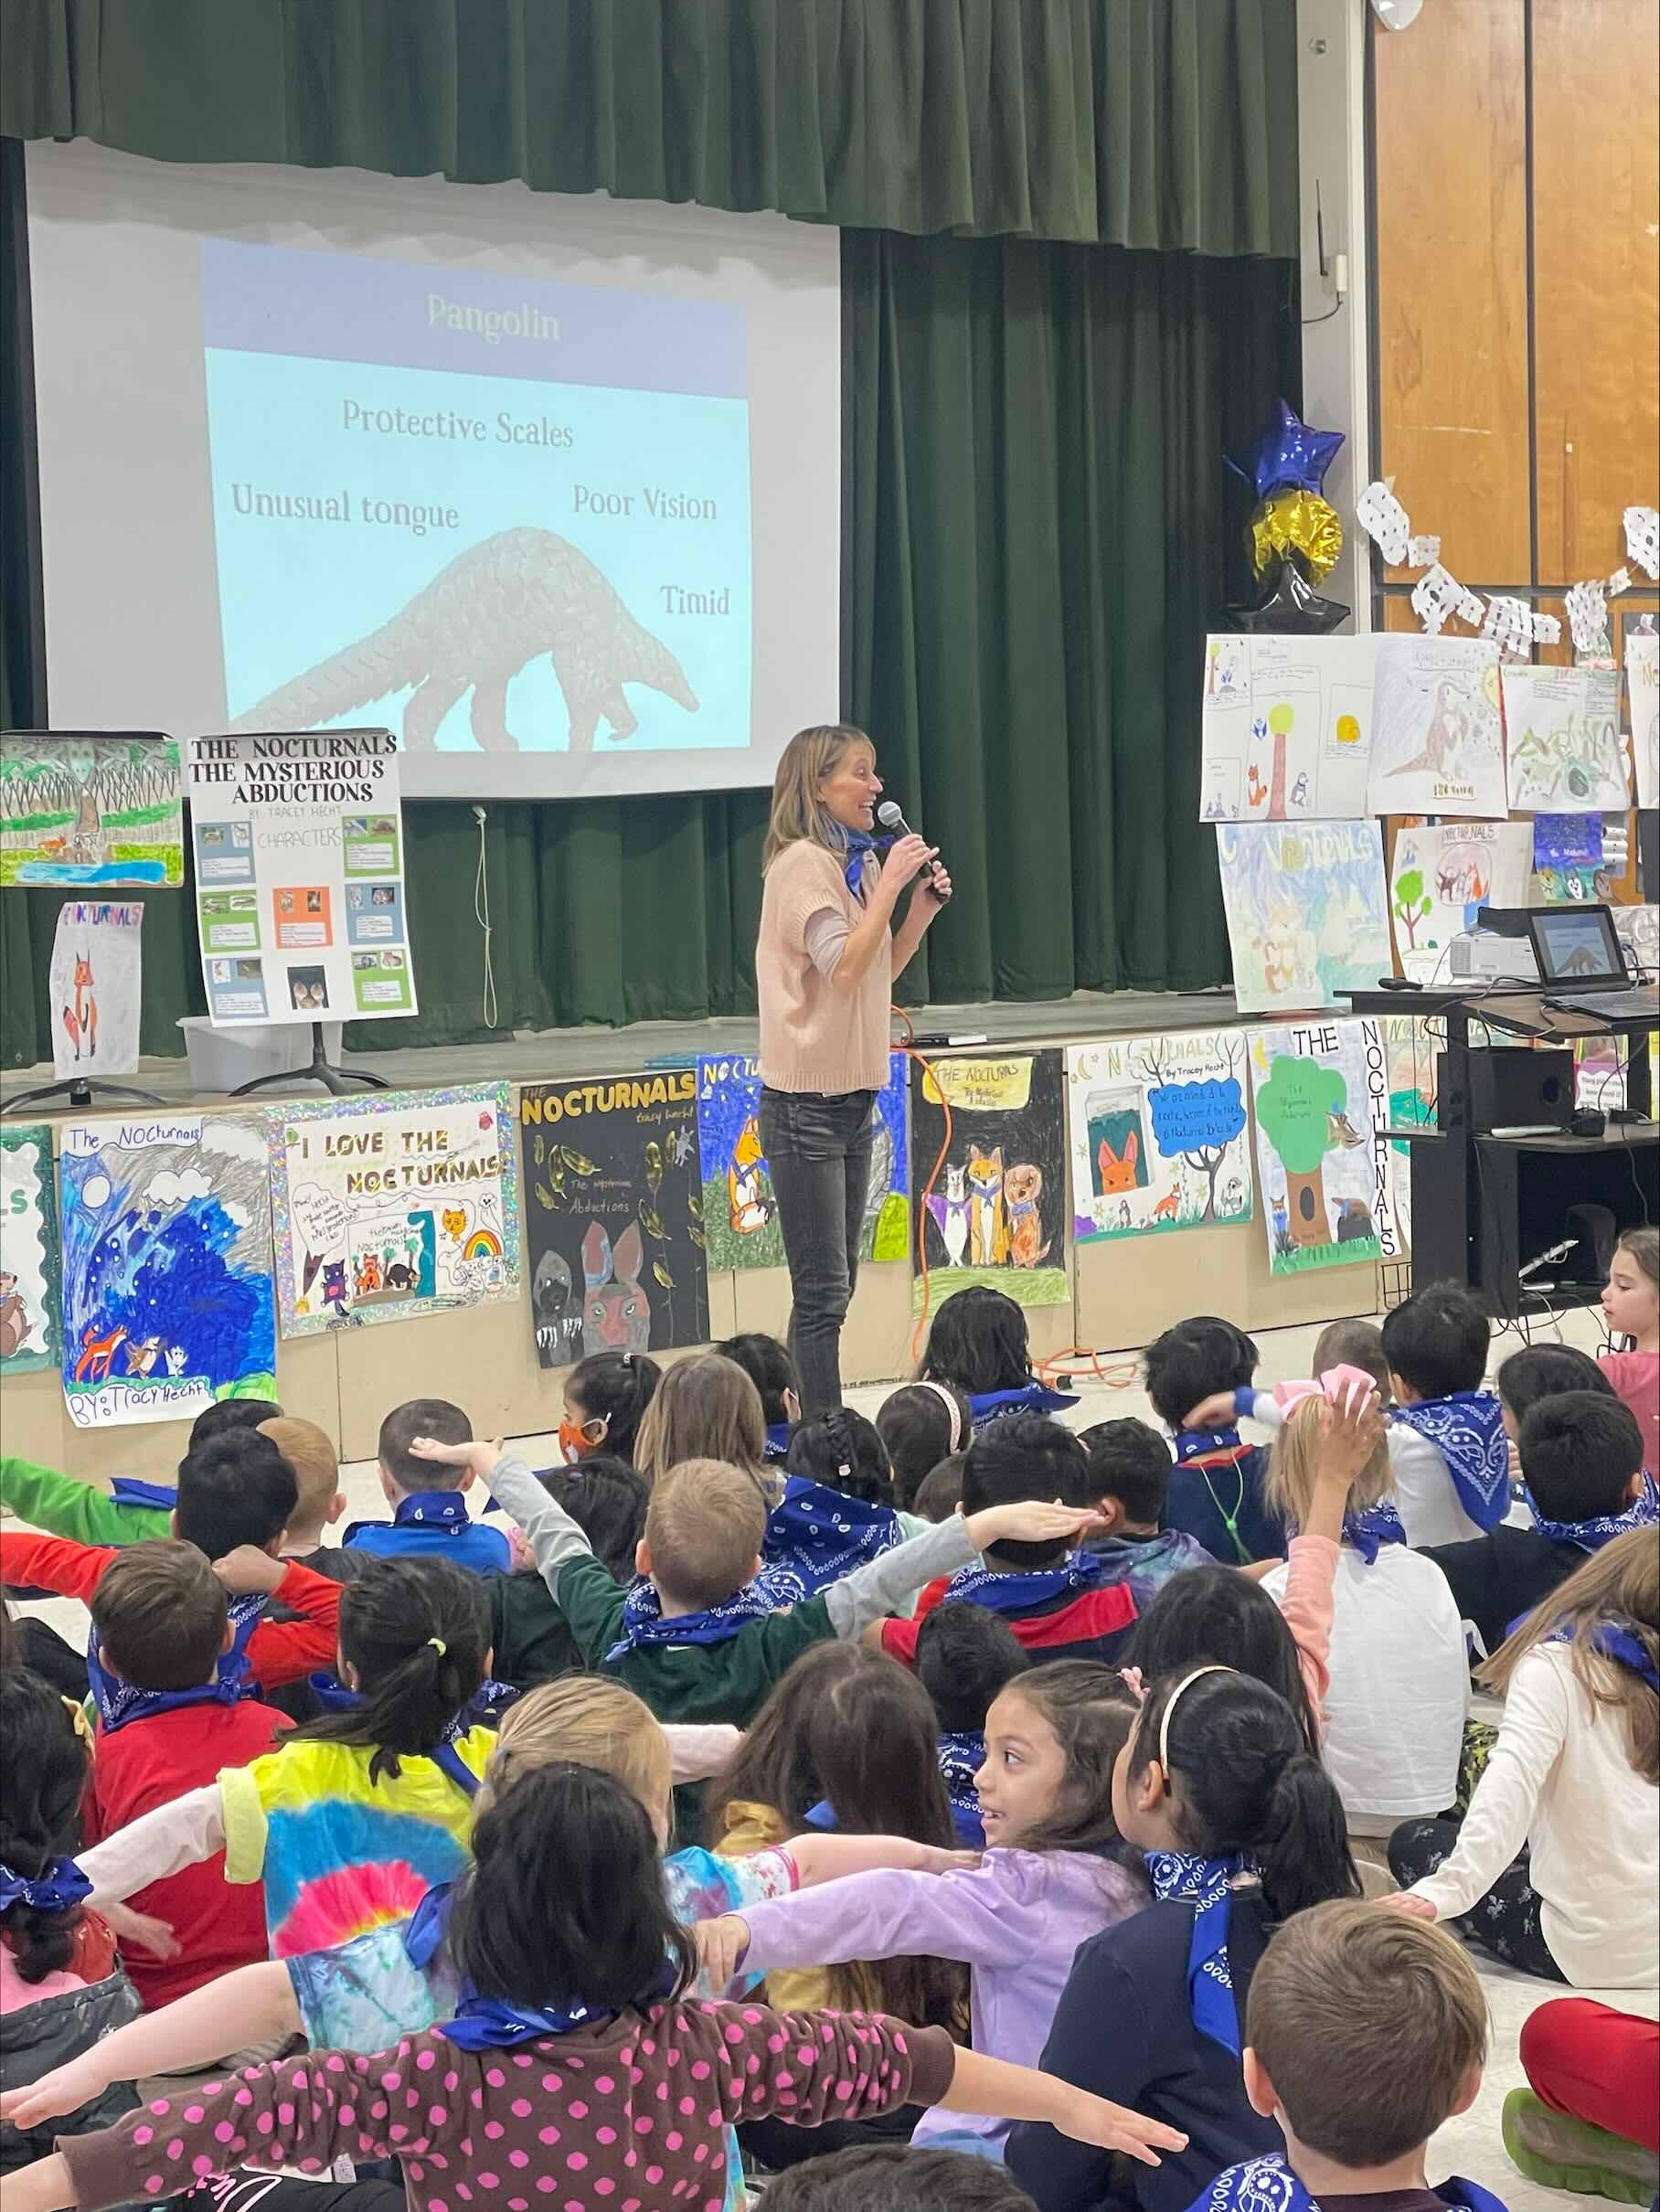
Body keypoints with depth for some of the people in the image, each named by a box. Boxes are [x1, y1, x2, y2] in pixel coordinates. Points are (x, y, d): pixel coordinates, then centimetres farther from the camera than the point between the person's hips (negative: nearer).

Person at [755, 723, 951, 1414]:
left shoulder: (857, 862, 11)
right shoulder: (803, 863, -14)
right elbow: (843, 969, -24)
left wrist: (922, 909, 3)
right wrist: (891, 882, -21)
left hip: (854, 1094, 9)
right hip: (807, 1103, -9)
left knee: (837, 1285, 13)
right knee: (822, 1291, -6)